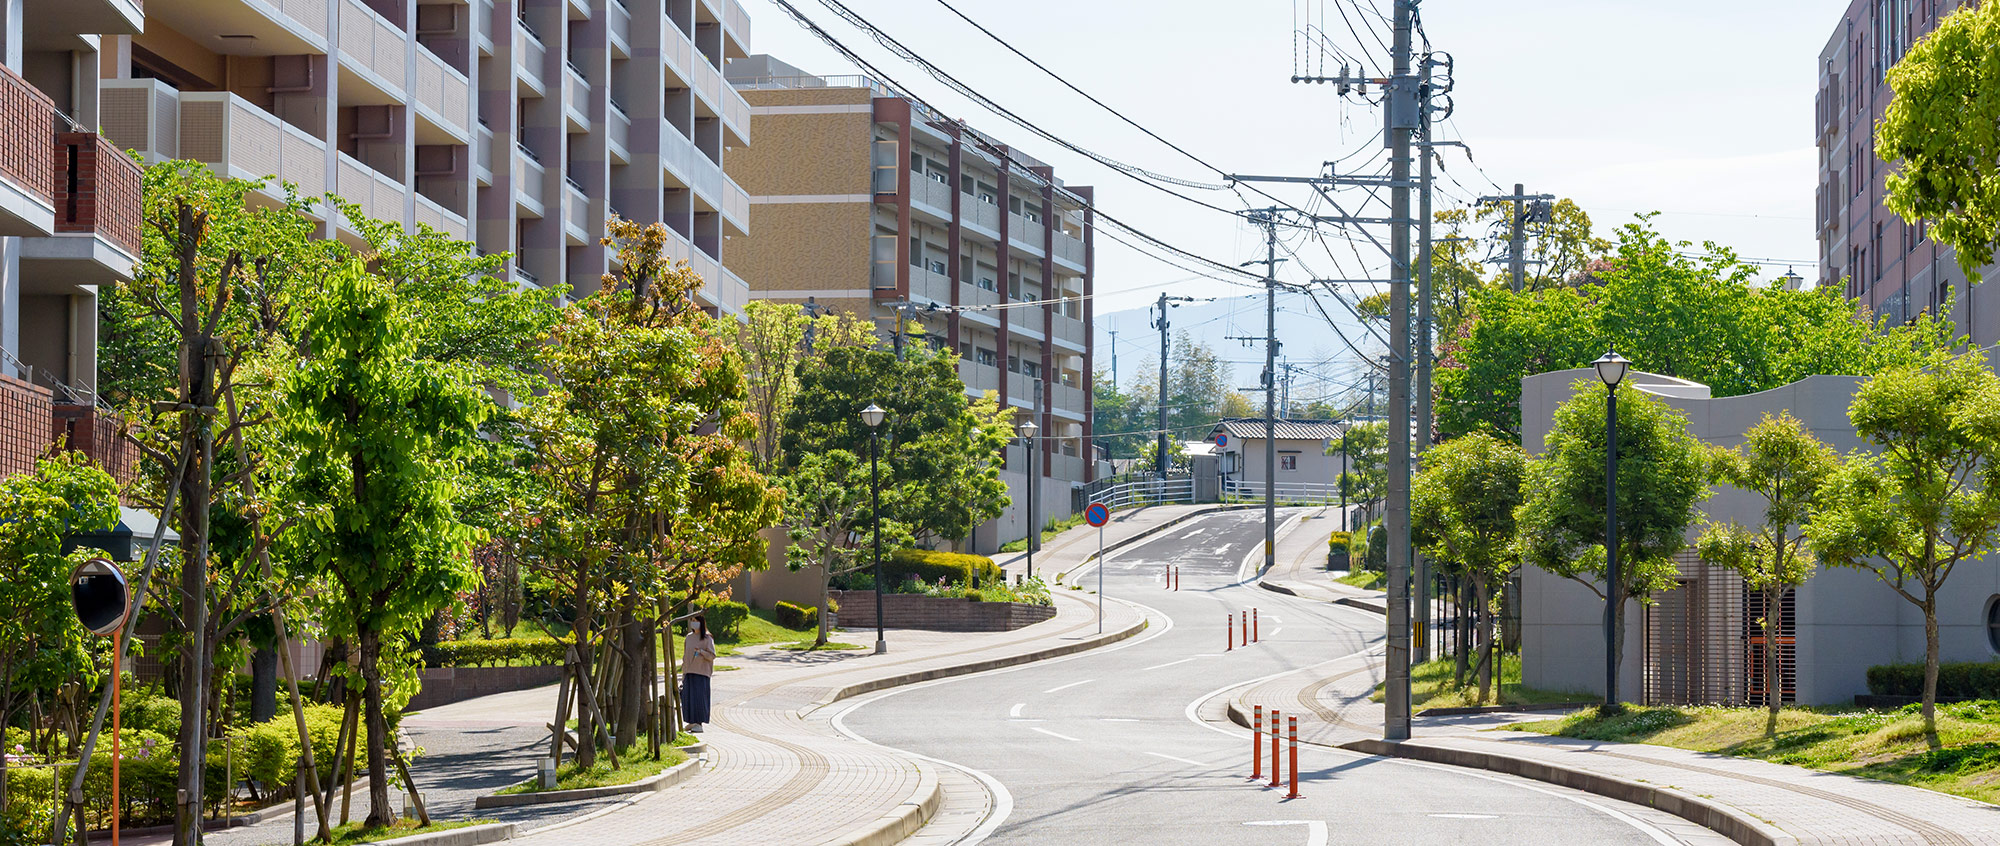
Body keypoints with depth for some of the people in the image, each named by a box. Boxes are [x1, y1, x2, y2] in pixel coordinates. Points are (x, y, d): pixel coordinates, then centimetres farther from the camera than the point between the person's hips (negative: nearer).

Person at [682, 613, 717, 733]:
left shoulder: (707, 638, -4)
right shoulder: (689, 638, 12)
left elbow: (712, 656, -6)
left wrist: (701, 652, -24)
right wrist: (684, 672, 14)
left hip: (701, 672, -6)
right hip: (689, 671, 6)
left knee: (699, 697, -8)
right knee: (688, 697, 4)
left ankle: (699, 724, -5)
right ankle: (692, 722, 13)